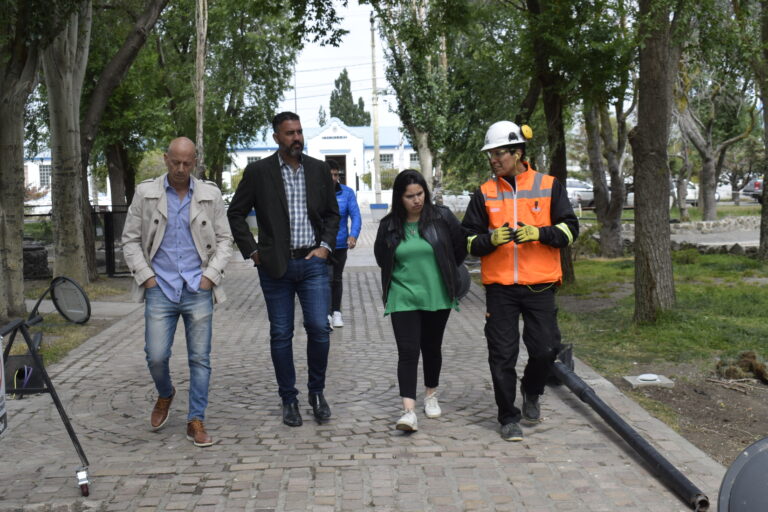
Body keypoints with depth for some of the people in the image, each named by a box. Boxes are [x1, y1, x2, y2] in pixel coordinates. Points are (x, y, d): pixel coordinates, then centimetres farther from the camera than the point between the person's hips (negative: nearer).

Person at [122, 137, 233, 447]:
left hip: (198, 290, 0)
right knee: (156, 356, -3)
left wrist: (210, 275, -3)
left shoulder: (211, 195, 4)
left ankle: (196, 421, 12)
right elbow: (130, 240, 6)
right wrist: (146, 277, -3)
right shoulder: (145, 194, 3)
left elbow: (224, 239, 8)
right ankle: (165, 395, 29)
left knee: (200, 358, 2)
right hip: (160, 289, 0)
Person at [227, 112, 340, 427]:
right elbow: (235, 213, 5)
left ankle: (317, 392, 15)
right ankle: (289, 400, 17)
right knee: (281, 334, 5)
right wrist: (252, 251, -1)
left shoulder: (319, 170, 7)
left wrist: (325, 246, 2)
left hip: (312, 262, 1)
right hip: (275, 265, -1)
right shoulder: (258, 172, 0)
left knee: (319, 328, -6)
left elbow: (332, 213, 15)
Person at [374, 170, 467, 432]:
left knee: (432, 348, 15)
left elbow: (461, 248, 6)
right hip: (403, 299, 0)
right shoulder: (389, 225, -1)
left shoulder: (441, 217, -4)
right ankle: (409, 410, -12)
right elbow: (381, 258, 14)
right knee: (408, 351, -9)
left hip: (437, 297, 1)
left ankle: (431, 395, 36)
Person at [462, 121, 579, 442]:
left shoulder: (549, 186, 4)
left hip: (539, 285, -1)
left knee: (545, 348, 0)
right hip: (499, 286, 1)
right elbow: (469, 240, 7)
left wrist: (539, 233, -16)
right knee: (502, 355, 2)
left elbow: (570, 229, 2)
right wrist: (491, 239, -14)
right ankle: (508, 418, 16)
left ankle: (531, 392, 32)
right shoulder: (484, 193, 7)